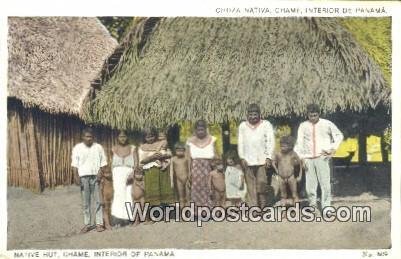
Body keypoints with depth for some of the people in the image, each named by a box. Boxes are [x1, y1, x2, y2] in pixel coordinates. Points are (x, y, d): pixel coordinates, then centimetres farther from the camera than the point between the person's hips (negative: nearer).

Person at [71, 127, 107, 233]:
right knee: (85, 202, 3)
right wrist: (76, 176, -9)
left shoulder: (98, 147, 7)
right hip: (83, 177, 0)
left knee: (98, 201, -1)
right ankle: (87, 224, 9)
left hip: (96, 176, 0)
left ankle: (99, 223, 3)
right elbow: (74, 164, 2)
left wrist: (100, 172, -7)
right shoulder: (77, 148, 5)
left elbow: (103, 162, 8)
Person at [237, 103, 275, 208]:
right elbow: (240, 143, 9)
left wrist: (269, 157, -10)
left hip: (262, 159, -2)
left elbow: (270, 141, -1)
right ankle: (253, 206, 5)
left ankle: (263, 205, 8)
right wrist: (241, 157, -1)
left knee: (262, 182, -9)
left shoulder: (266, 124, 4)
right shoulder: (243, 126, 11)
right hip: (248, 160, 2)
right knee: (250, 183, 1)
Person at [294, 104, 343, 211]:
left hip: (322, 157, -2)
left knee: (325, 183, -8)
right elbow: (299, 143, 5)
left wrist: (333, 148, 0)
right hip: (308, 158, 2)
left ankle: (326, 207, -4)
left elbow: (339, 136, 13)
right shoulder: (303, 126, 8)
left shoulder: (327, 124, 4)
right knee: (310, 184, 3)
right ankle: (312, 204, 18)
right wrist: (298, 157, -6)